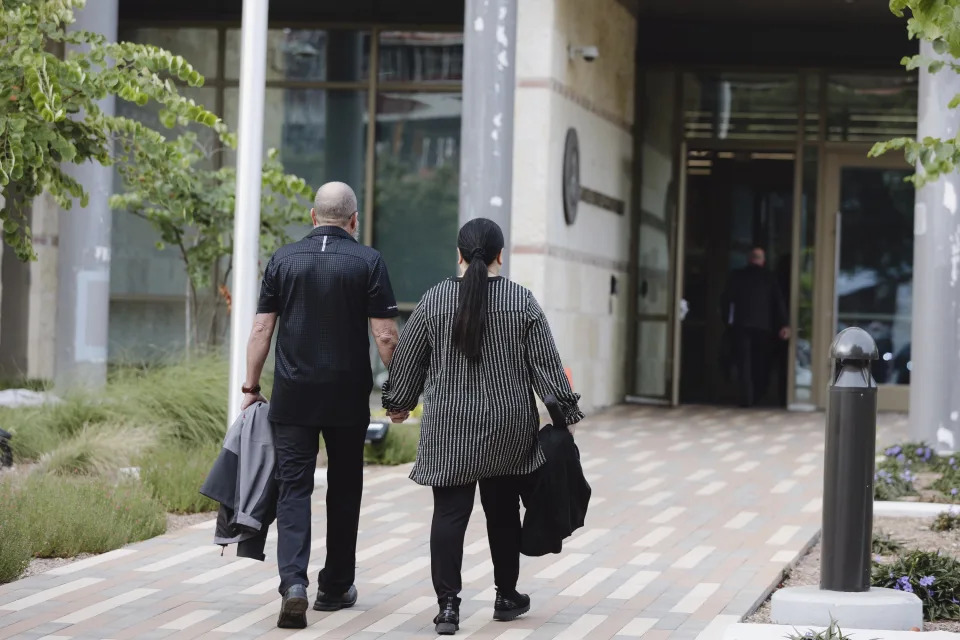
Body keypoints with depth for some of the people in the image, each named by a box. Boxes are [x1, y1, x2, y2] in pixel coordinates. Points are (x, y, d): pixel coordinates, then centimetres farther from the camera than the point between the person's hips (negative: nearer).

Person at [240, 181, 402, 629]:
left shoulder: (283, 259, 4)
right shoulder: (367, 261, -2)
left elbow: (262, 329, 3)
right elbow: (385, 335, -7)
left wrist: (251, 386, 9)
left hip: (292, 396, 1)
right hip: (348, 398, -1)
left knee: (293, 488, 1)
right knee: (344, 490, 13)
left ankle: (293, 582, -18)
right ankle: (335, 588, 21)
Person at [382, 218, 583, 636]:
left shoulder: (434, 300, -2)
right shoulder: (522, 301, -4)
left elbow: (408, 359, 5)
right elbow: (546, 363, -3)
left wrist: (398, 402, 20)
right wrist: (565, 410, 6)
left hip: (449, 426, 0)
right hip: (508, 428, 1)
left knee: (449, 512, 0)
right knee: (503, 510, 12)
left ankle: (448, 605, -8)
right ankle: (507, 597, 24)